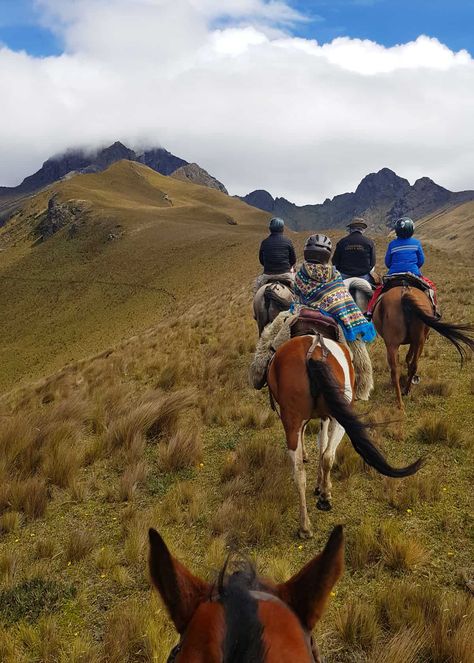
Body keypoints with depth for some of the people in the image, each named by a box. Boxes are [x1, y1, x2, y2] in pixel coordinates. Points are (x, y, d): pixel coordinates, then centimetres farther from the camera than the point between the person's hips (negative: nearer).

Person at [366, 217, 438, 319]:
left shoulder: (392, 244, -1)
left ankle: (370, 310, 8)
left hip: (394, 274, 0)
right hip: (414, 274, 0)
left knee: (379, 289, 20)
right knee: (430, 285, 22)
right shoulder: (416, 243, 1)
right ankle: (434, 309, 12)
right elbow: (421, 261, 4)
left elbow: (387, 263, 5)